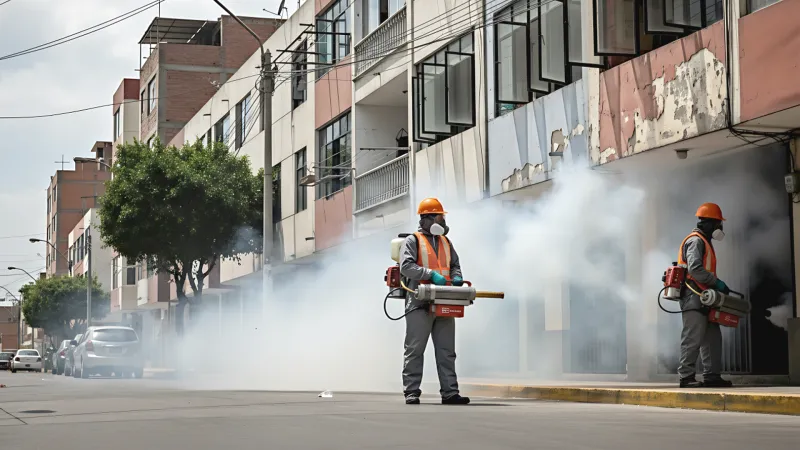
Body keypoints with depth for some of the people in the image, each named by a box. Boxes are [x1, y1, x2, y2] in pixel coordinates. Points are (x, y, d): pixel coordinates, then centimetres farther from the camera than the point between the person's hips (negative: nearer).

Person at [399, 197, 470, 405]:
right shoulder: (413, 241, 0)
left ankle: (449, 392, 6)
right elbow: (406, 266, -12)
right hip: (420, 304, -6)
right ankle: (411, 392, 0)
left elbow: (455, 265, 23)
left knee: (446, 351, 5)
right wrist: (431, 274, -20)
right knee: (415, 350, -3)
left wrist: (456, 277, 1)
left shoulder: (446, 242, 20)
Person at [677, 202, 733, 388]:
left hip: (704, 299, 11)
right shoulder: (696, 241, -10)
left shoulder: (704, 242, 23)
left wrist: (716, 286, 13)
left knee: (712, 338, 10)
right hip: (693, 298, -11)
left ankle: (712, 376, 12)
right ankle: (686, 377, -9)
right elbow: (694, 268, -22)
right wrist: (716, 282, -18)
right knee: (693, 338, -10)